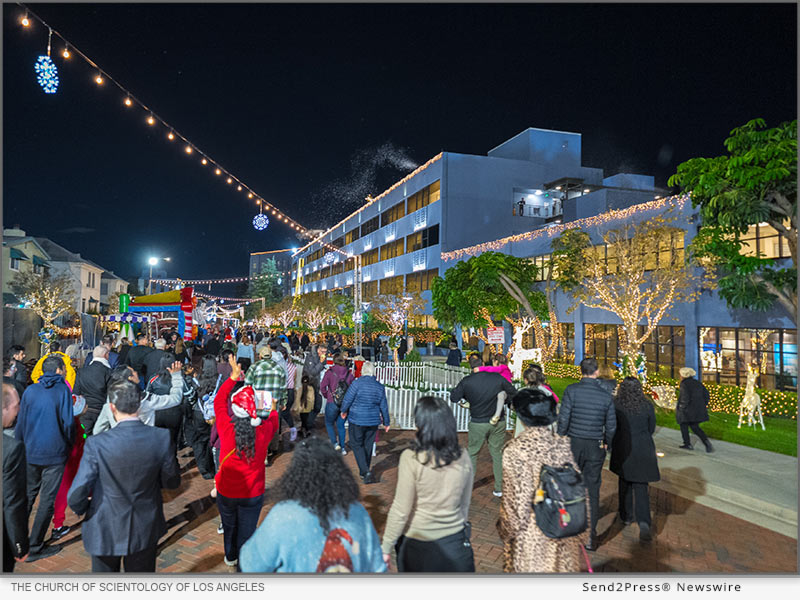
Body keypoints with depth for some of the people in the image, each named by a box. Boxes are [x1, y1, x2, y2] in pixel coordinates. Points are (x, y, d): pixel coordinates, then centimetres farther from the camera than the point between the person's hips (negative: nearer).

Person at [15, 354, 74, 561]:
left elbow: (20, 422, 6)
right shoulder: (63, 390, -10)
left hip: (31, 452, 5)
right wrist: (69, 443, 4)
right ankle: (34, 548, 10)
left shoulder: (30, 391, 2)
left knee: (27, 496, 20)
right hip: (55, 453, -5)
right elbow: (68, 422, -13)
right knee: (47, 500, 5)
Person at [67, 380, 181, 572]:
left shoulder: (96, 444, -23)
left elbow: (76, 496, -18)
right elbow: (172, 482, -6)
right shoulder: (161, 438, -19)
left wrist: (83, 509, 5)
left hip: (105, 532, -1)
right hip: (145, 530, 1)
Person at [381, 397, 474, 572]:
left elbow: (401, 510, -15)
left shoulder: (411, 458, -20)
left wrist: (386, 547, -4)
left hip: (417, 544, -2)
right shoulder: (463, 457, -8)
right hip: (454, 542, 2)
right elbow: (465, 504, 4)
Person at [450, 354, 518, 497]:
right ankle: (499, 488, 20)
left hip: (478, 423, -1)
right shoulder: (497, 378, -9)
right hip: (498, 422, 1)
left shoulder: (466, 382, -12)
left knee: (472, 453, 14)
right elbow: (513, 393, 2)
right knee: (498, 454, 14)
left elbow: (454, 398, -2)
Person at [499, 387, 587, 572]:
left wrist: (506, 530, 0)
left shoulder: (514, 451, -22)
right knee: (560, 568, 23)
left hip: (530, 534, -4)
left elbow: (514, 500, -17)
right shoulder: (563, 445, -9)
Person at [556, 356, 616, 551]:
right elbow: (611, 425, 4)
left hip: (574, 444, -1)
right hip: (596, 447, 2)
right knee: (592, 490, 8)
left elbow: (563, 418, -12)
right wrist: (606, 444, 20)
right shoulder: (606, 395, -1)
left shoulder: (572, 390, -10)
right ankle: (590, 536, 12)